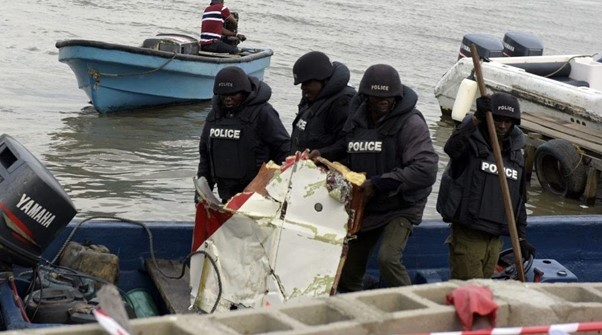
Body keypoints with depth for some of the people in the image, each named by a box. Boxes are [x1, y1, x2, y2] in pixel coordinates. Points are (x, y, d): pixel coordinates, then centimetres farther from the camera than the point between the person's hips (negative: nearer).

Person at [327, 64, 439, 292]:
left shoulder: (411, 123, -15)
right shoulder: (356, 121, 5)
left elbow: (426, 170, -25)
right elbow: (344, 156, 21)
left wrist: (380, 183, -24)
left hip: (400, 207, -6)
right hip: (361, 208, 6)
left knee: (388, 258, -27)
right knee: (347, 270, 10)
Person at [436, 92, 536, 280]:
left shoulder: (516, 154, 14)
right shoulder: (472, 144, -5)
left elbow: (520, 199, 20)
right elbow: (451, 148, -31)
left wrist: (521, 238, 17)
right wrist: (476, 118, -39)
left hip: (495, 240, 6)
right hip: (467, 236, -6)